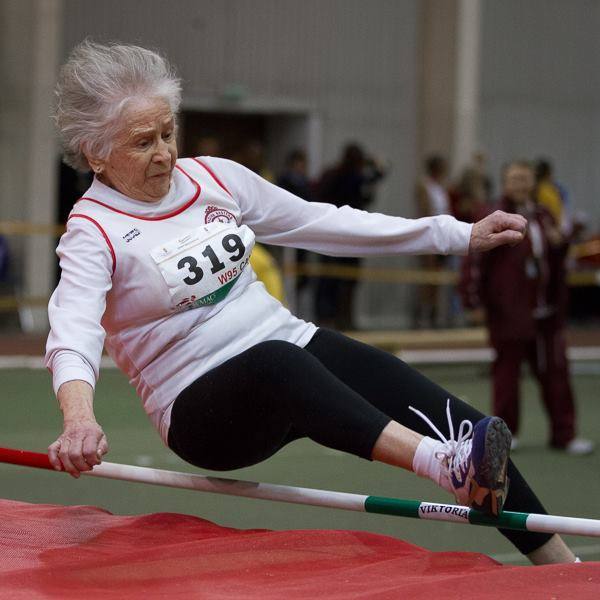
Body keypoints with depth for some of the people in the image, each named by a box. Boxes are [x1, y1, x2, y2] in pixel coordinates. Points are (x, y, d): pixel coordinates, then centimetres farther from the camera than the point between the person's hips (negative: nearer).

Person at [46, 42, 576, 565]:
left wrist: (461, 235, 14)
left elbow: (324, 223, 15)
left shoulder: (214, 177, 7)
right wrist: (80, 420, -50)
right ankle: (441, 464, -54)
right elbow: (73, 337, -27)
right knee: (277, 363, -40)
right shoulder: (95, 234, -10)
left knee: (448, 420, -15)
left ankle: (562, 563, -13)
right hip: (202, 409, -6)